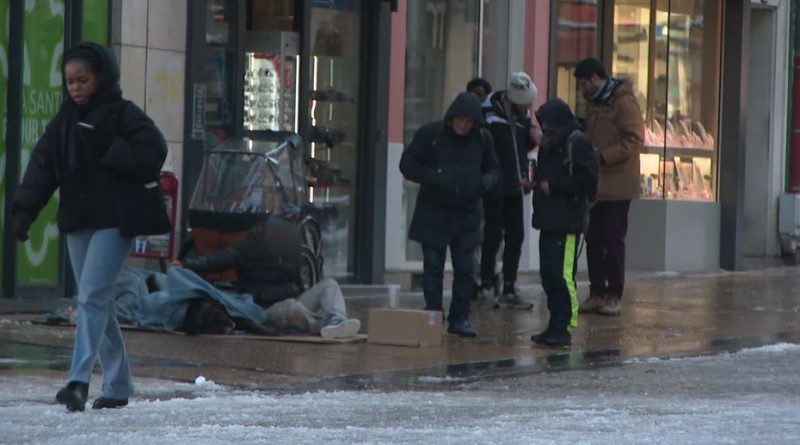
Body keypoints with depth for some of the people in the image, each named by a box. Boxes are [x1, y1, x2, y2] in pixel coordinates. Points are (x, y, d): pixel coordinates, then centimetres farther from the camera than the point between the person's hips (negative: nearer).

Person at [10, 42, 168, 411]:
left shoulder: (124, 115, -4)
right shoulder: (65, 120, 12)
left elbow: (152, 155, -14)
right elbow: (42, 166, 4)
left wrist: (108, 152, -18)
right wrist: (24, 209, -8)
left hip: (114, 221, -7)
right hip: (77, 221, 7)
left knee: (92, 297, -16)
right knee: (97, 302, 9)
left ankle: (79, 380, -23)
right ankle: (118, 385, 16)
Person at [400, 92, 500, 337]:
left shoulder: (483, 139, 1)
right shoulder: (430, 133, -8)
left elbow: (493, 169, 12)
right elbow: (407, 164, -5)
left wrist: (485, 182, -11)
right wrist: (433, 178, -21)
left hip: (467, 216, 3)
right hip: (433, 214, -3)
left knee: (465, 269, 5)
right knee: (433, 268, 1)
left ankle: (460, 319, 14)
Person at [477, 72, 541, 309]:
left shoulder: (522, 114, 8)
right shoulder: (489, 113, -14)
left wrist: (533, 136, -3)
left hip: (514, 187, 7)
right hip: (495, 188, -7)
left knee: (516, 236, 7)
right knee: (493, 236, -2)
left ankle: (509, 289, 14)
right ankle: (487, 288, 7)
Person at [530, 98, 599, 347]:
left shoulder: (577, 143, -8)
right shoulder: (549, 145, 18)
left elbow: (587, 181, -14)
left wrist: (553, 186, -13)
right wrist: (536, 182, 8)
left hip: (568, 222, -9)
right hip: (549, 220, 9)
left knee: (562, 275, -11)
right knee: (548, 273, 9)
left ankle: (565, 328, -8)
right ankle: (556, 326, 16)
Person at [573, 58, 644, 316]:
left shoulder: (624, 102, -11)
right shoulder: (596, 103, 16)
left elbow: (634, 140, -18)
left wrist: (602, 156, -22)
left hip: (616, 186, -8)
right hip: (595, 185, 8)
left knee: (613, 241, -2)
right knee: (594, 241, 7)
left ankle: (613, 297, 3)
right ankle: (597, 293, 12)